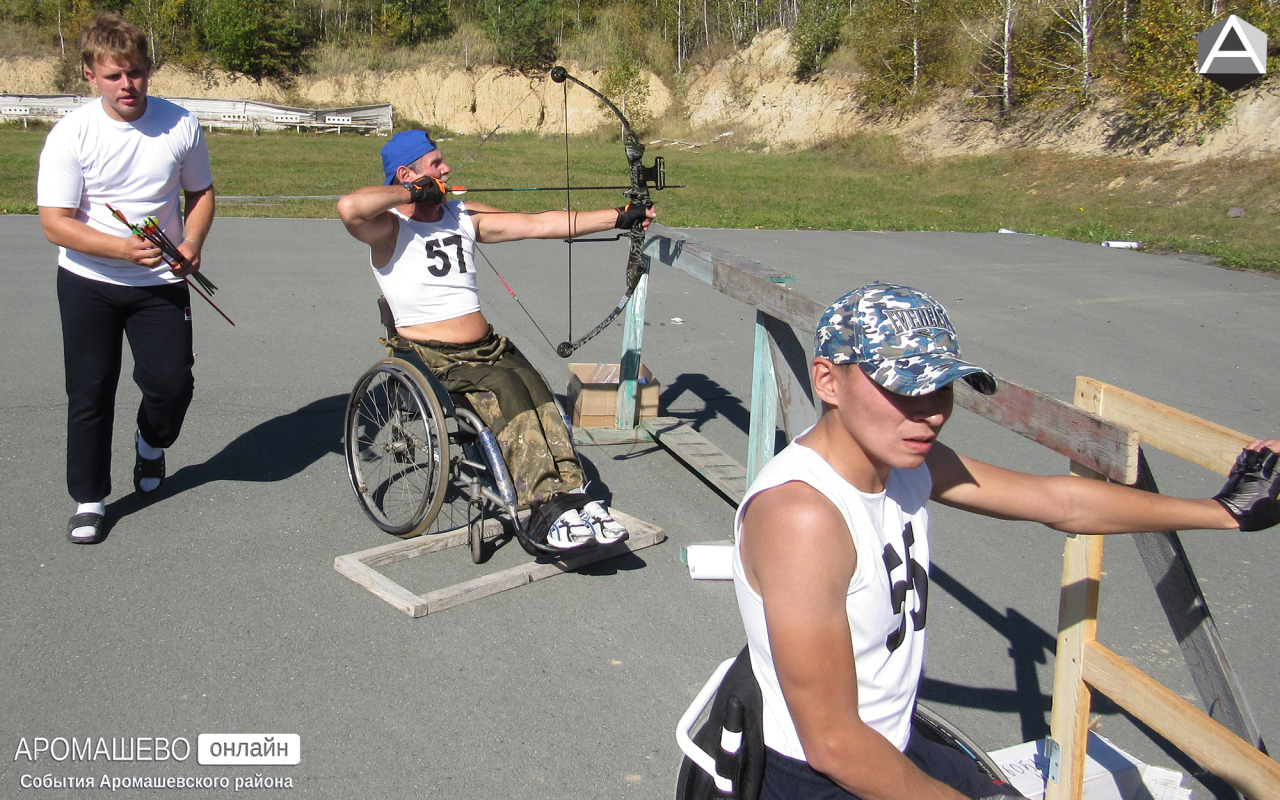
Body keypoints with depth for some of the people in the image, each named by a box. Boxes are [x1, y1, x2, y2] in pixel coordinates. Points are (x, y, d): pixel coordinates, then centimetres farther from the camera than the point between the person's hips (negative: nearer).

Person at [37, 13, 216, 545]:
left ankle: (152, 444, 33)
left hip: (161, 282, 1)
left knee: (173, 382, -3)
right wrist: (124, 248, -28)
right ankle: (88, 499, 20)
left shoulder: (180, 125, -4)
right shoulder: (71, 134, -11)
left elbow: (201, 192, 9)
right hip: (88, 284, -1)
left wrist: (191, 244, -10)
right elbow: (55, 222, -13)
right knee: (90, 392, 3)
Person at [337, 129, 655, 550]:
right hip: (433, 358, -6)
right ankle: (548, 508, -34)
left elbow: (538, 224, 11)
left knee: (539, 395, -21)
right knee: (507, 390, -29)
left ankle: (572, 495, -28)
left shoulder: (465, 216, 16)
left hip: (488, 346, 6)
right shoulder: (390, 229, -3)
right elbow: (349, 207, -28)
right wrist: (410, 193, -13)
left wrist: (617, 217, 7)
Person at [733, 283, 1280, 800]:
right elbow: (833, 747, -25)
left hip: (893, 749, 8)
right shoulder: (802, 513, -30)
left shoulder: (905, 457, -3)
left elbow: (1060, 502, 9)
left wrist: (1224, 511, 17)